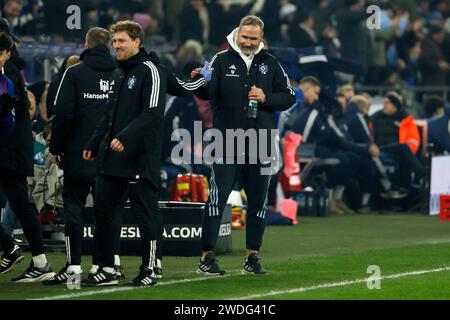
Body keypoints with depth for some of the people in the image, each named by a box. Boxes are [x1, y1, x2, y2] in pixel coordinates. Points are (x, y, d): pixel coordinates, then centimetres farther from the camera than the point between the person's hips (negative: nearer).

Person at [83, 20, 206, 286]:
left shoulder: (150, 71, -8)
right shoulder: (121, 73, 18)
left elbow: (153, 112, -19)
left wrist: (125, 137, -27)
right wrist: (94, 144, 21)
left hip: (140, 159, -9)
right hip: (111, 157, 9)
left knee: (146, 212, -1)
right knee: (103, 209, 5)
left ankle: (149, 270, 6)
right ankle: (108, 269, 11)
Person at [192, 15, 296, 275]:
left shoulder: (270, 64, 7)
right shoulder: (222, 60, 0)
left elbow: (289, 97, 6)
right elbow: (207, 94, -11)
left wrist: (265, 98, -10)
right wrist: (200, 82, -33)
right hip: (226, 143, -3)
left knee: (258, 202, 8)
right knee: (217, 198, -5)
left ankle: (253, 257, 17)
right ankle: (207, 257, -2)